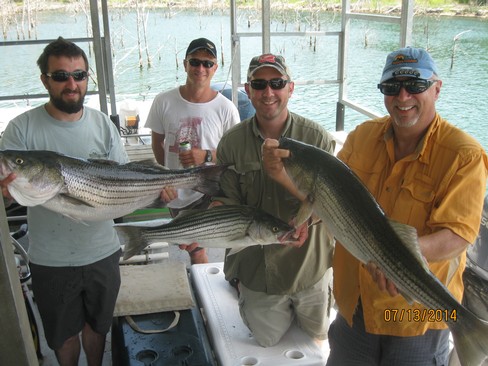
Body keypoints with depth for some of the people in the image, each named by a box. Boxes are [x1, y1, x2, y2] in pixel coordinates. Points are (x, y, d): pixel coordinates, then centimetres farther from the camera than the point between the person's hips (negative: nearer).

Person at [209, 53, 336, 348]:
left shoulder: (317, 137, -13)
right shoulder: (232, 142, -9)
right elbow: (229, 201, -7)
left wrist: (306, 217, -32)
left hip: (309, 265, 0)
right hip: (257, 267, 1)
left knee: (317, 339, 24)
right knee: (268, 342, 23)